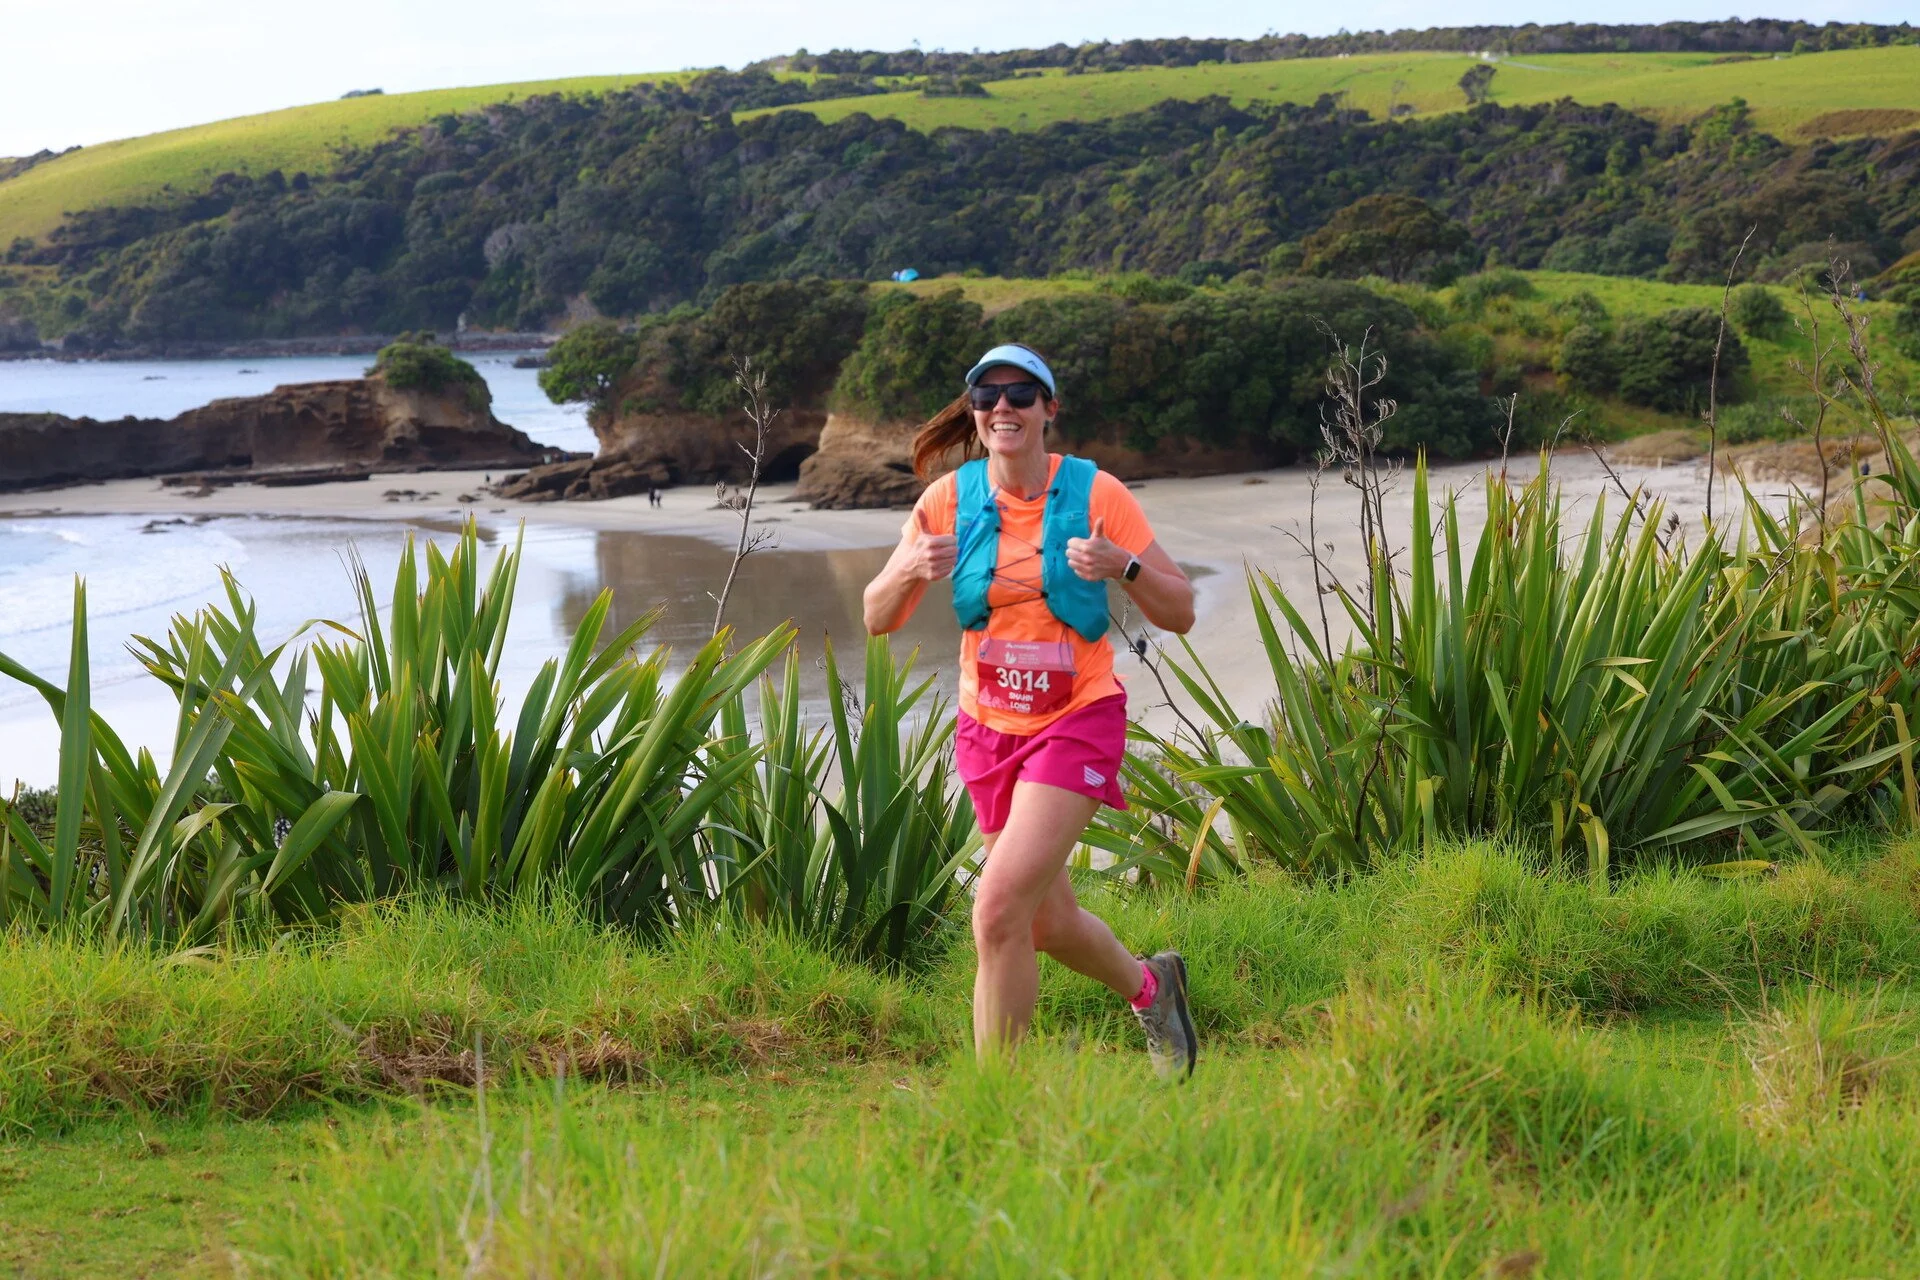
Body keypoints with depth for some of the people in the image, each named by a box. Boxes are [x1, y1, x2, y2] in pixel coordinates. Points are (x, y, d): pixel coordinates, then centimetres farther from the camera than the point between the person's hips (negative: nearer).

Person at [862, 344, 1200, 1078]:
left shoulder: (1094, 493, -11)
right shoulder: (949, 499, -4)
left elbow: (1179, 614, -8)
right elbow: (876, 620, -2)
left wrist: (1124, 567, -27)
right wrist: (911, 571, -24)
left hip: (1078, 721, -4)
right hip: (987, 728, 4)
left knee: (999, 908, -19)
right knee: (1048, 924, 15)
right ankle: (1150, 985, 46)